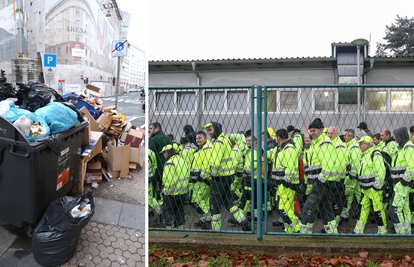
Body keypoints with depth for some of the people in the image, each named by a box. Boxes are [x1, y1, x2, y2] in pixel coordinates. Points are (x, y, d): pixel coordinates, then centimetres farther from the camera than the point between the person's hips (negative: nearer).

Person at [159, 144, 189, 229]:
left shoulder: (169, 163, -17)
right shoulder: (181, 159, 9)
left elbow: (170, 180, -23)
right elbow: (187, 175, 14)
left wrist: (166, 192, -17)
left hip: (172, 192, -8)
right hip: (183, 191, 8)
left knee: (167, 210, 3)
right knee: (180, 209, 17)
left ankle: (168, 227, 1)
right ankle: (180, 226, 23)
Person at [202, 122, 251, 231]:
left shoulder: (219, 142, -18)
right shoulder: (226, 139, 12)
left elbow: (215, 163, -25)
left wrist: (214, 176, -13)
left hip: (220, 177, -10)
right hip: (229, 175, 10)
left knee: (214, 204, 3)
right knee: (227, 201, 18)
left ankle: (215, 230, 13)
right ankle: (245, 225, 18)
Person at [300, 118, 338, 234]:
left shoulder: (325, 144, -13)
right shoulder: (317, 143, 19)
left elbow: (328, 165, -22)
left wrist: (320, 180, -20)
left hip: (323, 182, -10)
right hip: (323, 182, 10)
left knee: (308, 208, -9)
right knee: (326, 209, 13)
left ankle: (305, 231, -3)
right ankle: (332, 232, 19)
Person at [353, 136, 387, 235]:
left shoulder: (375, 154, -14)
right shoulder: (365, 155, 16)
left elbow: (381, 171, -20)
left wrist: (377, 186, -19)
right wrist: (361, 185, 21)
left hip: (374, 188, -10)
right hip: (365, 188, 10)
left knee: (378, 210, -1)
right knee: (363, 208, 12)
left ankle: (383, 232, 11)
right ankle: (358, 230, 19)